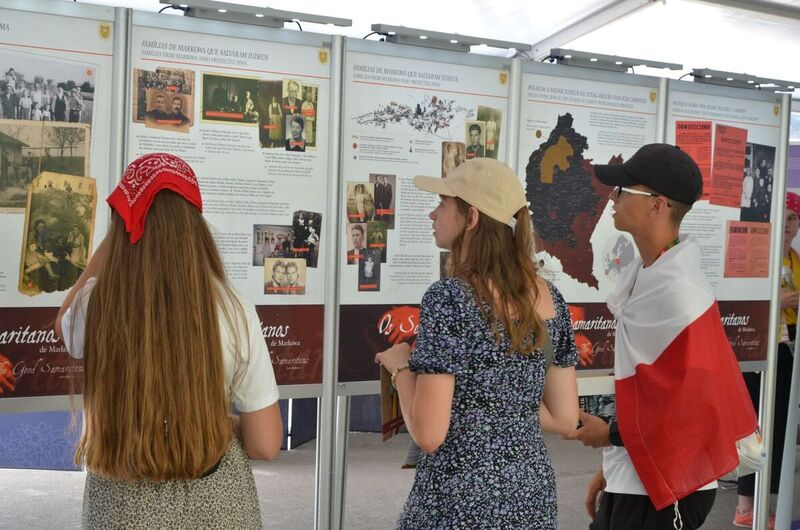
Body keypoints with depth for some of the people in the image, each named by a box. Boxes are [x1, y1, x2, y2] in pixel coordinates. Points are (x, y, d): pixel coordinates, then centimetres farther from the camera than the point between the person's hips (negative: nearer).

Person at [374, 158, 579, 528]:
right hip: (533, 493, 6)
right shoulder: (548, 296, -1)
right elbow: (565, 419, 4)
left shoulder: (449, 298, -20)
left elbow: (428, 435, -21)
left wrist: (400, 366, -6)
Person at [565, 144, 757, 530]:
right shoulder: (644, 275, 4)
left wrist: (610, 434, -7)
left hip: (663, 489, -8)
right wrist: (611, 470, 14)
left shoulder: (677, 292, -23)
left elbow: (693, 405, -21)